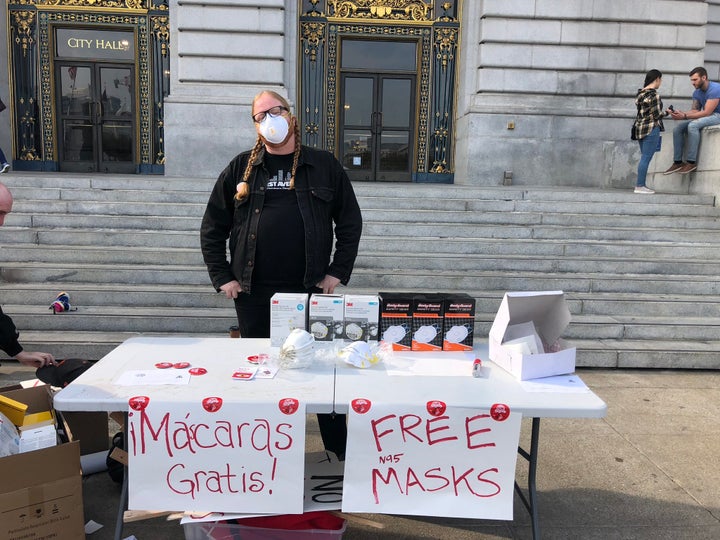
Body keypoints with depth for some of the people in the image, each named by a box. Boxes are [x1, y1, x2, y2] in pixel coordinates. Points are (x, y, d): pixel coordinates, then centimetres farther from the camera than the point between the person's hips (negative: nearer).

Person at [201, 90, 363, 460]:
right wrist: (222, 277, 2)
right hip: (253, 295, 2)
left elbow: (350, 222, 6)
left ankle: (339, 452, 22)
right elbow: (212, 227, 10)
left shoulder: (324, 166, 5)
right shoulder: (241, 169, 8)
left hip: (311, 292, -1)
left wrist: (337, 273, -1)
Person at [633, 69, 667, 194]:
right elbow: (657, 114, -13)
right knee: (646, 158, -6)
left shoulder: (640, 93, 10)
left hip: (640, 127, 8)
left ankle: (641, 185, 13)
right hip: (651, 128, -8)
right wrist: (667, 113, 4)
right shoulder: (654, 95, -13)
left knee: (644, 158, 12)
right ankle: (640, 186, -5)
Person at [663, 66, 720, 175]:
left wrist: (685, 116, -32)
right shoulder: (697, 93, 6)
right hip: (706, 116, 9)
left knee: (692, 125, -34)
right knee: (677, 128, -5)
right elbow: (695, 110, 1)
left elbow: (706, 112, -27)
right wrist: (680, 113, -18)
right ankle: (678, 162, -9)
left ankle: (691, 162, -31)